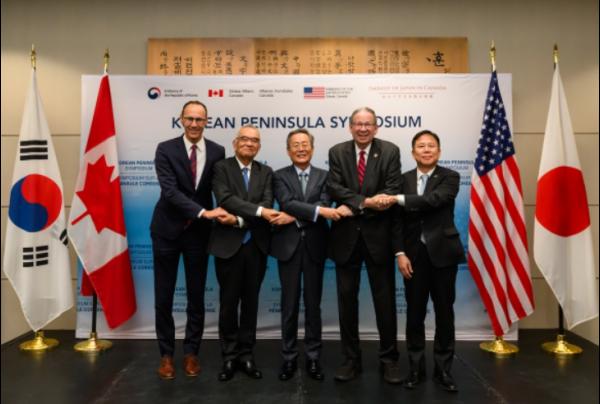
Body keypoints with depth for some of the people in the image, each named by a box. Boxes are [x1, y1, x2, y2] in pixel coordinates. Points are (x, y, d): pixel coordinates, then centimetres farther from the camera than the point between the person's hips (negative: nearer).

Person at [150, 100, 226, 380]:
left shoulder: (217, 152, -2)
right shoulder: (165, 149, -9)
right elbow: (170, 190, -20)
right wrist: (203, 212, -29)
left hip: (198, 232, 2)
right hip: (167, 230, -1)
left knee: (197, 297, 10)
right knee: (164, 297, 8)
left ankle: (191, 352, 27)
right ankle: (166, 354, 25)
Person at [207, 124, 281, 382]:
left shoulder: (266, 172, 8)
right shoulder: (221, 167, -1)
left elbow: (267, 204, -6)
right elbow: (226, 199, -17)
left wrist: (239, 220, -18)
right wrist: (258, 211, -25)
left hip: (256, 245, 3)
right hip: (228, 244, -2)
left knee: (250, 302, 11)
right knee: (228, 303, 7)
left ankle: (246, 355, 23)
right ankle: (229, 357, 20)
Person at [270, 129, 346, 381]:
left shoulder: (323, 176, 7)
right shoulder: (279, 176, 3)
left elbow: (325, 205, -10)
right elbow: (287, 203, -14)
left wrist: (294, 217, -18)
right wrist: (318, 211, -24)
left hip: (315, 246, 1)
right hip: (289, 245, -1)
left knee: (313, 304, 8)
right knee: (289, 304, 6)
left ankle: (313, 357, 20)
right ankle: (289, 358, 19)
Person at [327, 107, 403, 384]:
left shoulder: (390, 152, 0)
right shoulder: (337, 152, 4)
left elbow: (392, 190, -10)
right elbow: (334, 188, -9)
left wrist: (357, 207, -21)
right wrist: (366, 202, -23)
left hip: (378, 235, -1)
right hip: (346, 235, 2)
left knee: (385, 299, 6)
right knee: (346, 299, 9)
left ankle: (389, 359, 22)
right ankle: (351, 359, 23)